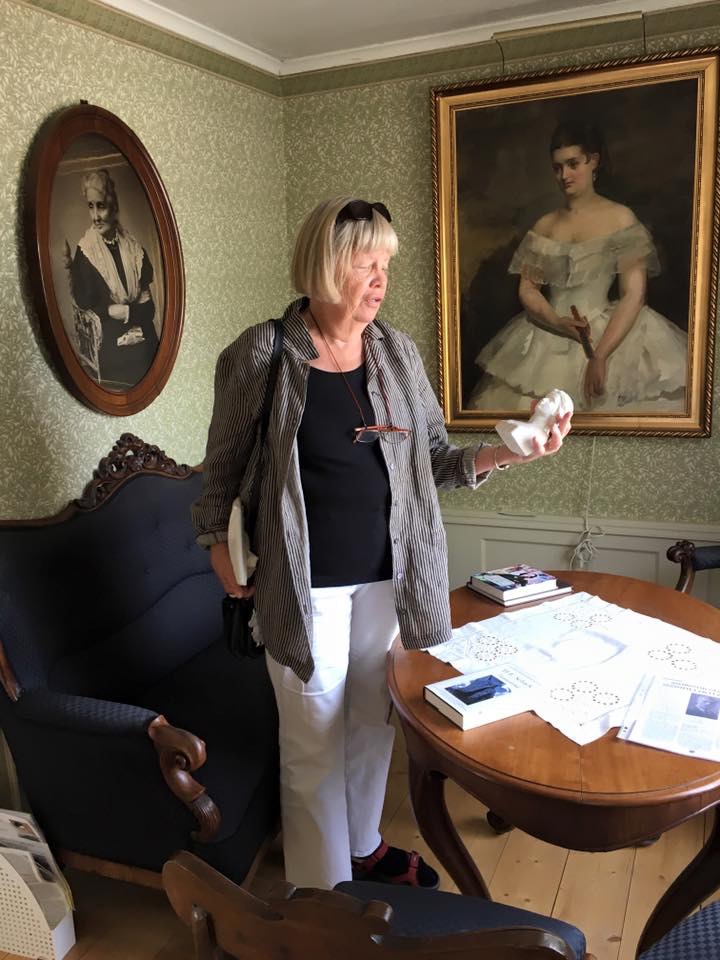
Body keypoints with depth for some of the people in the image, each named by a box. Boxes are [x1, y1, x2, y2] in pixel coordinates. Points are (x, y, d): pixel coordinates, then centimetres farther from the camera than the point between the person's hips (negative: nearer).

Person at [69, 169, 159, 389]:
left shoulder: (134, 249, 5)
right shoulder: (84, 254, -3)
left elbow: (149, 306, 2)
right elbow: (86, 309, -7)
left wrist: (124, 312, -14)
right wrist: (136, 310, -12)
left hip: (144, 348, 3)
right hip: (110, 352, -3)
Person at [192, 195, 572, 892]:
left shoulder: (397, 351, 3)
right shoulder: (262, 354, -9)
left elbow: (436, 459, 4)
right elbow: (224, 466, 2)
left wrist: (505, 453, -11)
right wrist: (218, 545, -3)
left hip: (388, 573, 5)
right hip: (306, 583, -4)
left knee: (374, 721, 20)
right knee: (316, 739, 9)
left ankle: (363, 846, 45)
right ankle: (324, 886, 33)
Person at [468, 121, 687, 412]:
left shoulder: (620, 218, -3)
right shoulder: (544, 226, 9)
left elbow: (634, 295, -10)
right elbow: (527, 289, 6)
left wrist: (600, 356, -21)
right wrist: (557, 322, -14)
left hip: (610, 334, -3)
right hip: (547, 337, 3)